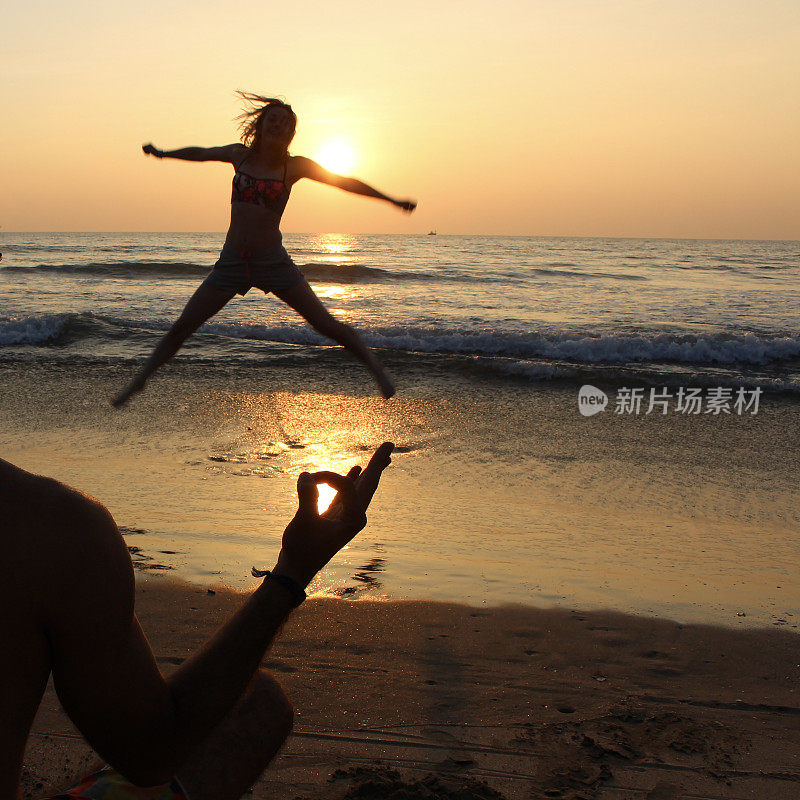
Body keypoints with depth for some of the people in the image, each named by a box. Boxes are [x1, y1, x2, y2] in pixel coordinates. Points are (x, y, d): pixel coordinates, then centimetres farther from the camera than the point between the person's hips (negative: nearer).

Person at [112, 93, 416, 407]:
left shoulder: (295, 166, -2)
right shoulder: (240, 154, 4)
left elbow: (345, 182, 6)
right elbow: (201, 153, 23)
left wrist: (392, 200, 8)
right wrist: (163, 152, 40)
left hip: (273, 262, -2)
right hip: (231, 262, 2)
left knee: (326, 323, -5)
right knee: (182, 326, 2)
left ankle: (378, 369, 12)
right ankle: (138, 381, 19)